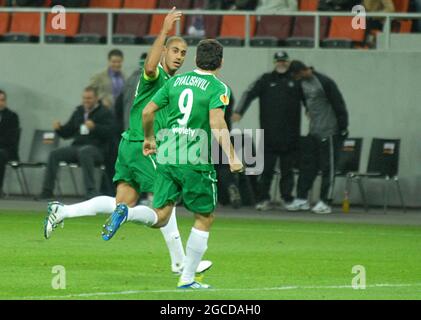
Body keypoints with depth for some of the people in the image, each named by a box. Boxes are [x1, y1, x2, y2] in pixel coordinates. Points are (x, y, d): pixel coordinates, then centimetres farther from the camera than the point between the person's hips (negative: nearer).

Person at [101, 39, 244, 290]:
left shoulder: (176, 81, 11)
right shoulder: (218, 88, -5)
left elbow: (148, 111, 11)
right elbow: (217, 123, -20)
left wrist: (149, 138, 27)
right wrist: (232, 157, -21)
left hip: (167, 156, 5)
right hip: (196, 161, -5)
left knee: (159, 218, 8)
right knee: (205, 218, 11)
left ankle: (125, 212, -23)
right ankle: (187, 279, 9)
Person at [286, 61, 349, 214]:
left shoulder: (324, 82, -17)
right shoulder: (303, 83, 6)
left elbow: (339, 105, -13)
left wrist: (343, 128, -10)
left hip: (328, 132, -8)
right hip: (313, 132, 8)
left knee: (327, 167, -2)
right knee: (307, 165, 7)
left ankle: (325, 203, 1)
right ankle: (302, 199, 12)